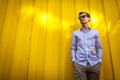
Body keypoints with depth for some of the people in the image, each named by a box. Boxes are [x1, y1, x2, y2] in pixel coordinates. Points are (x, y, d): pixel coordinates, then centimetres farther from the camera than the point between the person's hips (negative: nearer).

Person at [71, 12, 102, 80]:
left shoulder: (95, 32, 12)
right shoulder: (75, 33, 11)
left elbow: (99, 48, 13)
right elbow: (73, 48, 10)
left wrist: (100, 60, 4)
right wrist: (73, 60, -2)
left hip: (94, 63, 1)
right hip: (79, 63, -1)